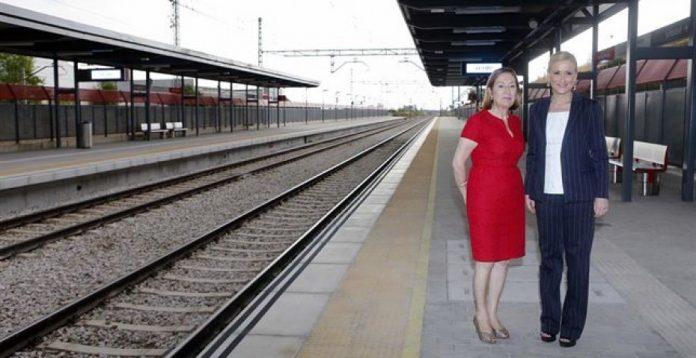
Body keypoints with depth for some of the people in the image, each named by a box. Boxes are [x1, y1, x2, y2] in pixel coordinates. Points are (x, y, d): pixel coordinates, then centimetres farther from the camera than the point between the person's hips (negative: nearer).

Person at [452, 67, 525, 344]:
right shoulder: (478, 121, -13)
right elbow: (458, 162, -11)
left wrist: (514, 188, 15)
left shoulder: (516, 122, 7)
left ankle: (493, 314, 26)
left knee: (504, 259, 11)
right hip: (485, 197, -6)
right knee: (486, 260, 3)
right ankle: (481, 315, 21)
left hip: (511, 196, 6)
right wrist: (467, 196, -2)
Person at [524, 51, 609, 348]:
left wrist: (601, 194, -6)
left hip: (579, 195, -2)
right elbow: (532, 153, 10)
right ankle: (549, 320, 22)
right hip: (546, 195, 3)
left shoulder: (589, 108, -1)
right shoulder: (538, 109, 7)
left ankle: (572, 326, 17)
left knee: (577, 259, 5)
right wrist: (528, 190, 8)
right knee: (549, 256, 9)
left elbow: (599, 153, -2)